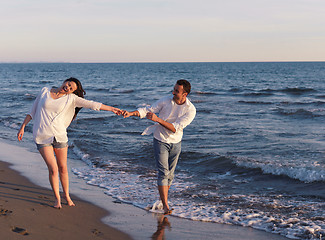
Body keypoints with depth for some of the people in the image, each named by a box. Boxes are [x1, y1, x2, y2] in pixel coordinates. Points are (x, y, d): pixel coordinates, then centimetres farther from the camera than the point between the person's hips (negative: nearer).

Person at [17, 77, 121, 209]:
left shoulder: (71, 98, 0)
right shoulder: (44, 91, 4)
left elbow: (92, 104, -7)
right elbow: (33, 111, 11)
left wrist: (111, 108, -15)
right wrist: (22, 127, 8)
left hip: (59, 135, 1)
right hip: (42, 137, -1)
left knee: (63, 168, 8)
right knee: (53, 169, -6)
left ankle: (67, 196, 29)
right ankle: (57, 198, 13)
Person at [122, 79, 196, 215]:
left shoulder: (190, 110, -14)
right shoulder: (166, 101, -10)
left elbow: (175, 128, -22)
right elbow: (148, 110, -5)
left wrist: (157, 119, -32)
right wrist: (131, 113, -21)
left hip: (176, 143, 1)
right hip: (160, 141, -1)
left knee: (170, 174, 9)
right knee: (163, 172, -12)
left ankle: (161, 199, 27)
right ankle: (165, 206, -15)